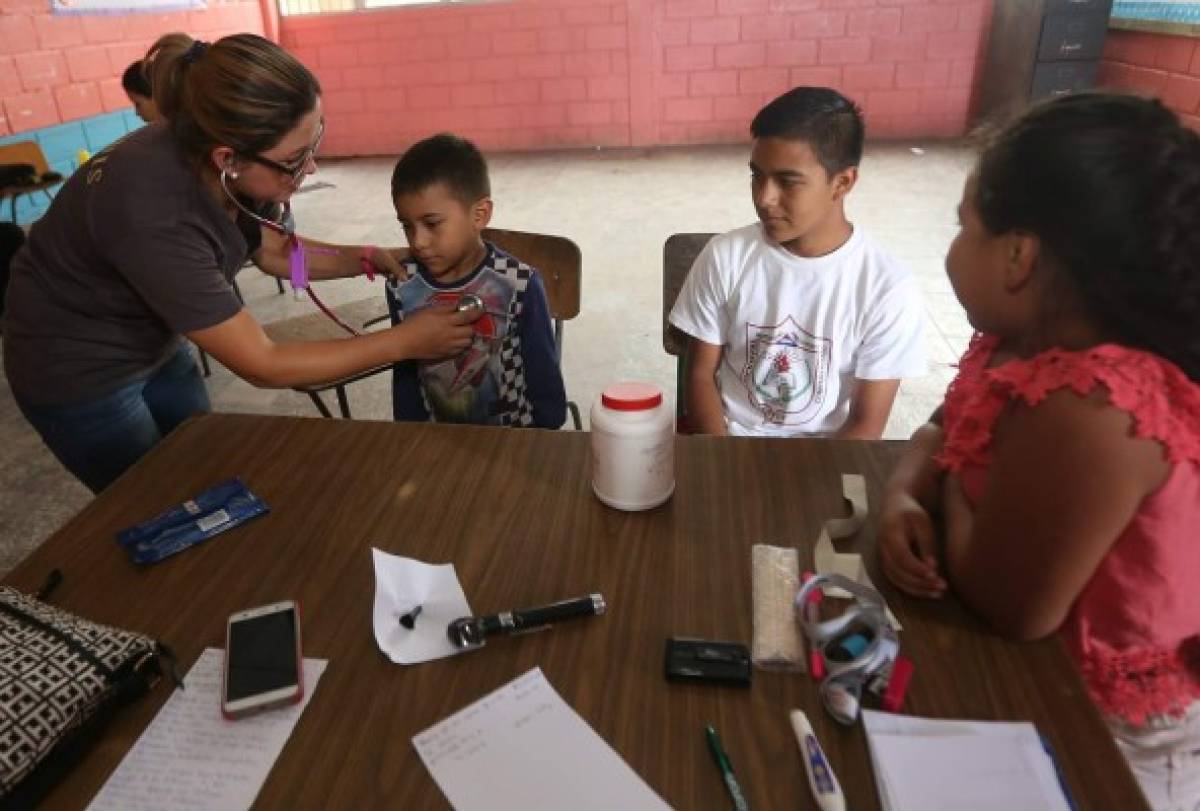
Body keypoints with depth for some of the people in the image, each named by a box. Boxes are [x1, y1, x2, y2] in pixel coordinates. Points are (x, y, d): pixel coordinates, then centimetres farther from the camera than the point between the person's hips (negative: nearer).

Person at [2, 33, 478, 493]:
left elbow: (273, 251, 2)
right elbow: (262, 366, -33)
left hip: (151, 344, 6)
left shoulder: (239, 169, -20)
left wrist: (368, 259, -13)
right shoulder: (155, 218, -40)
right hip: (76, 369, -6)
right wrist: (403, 342, -30)